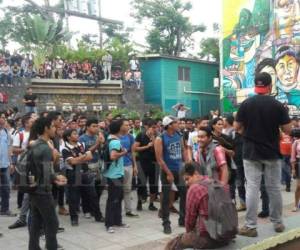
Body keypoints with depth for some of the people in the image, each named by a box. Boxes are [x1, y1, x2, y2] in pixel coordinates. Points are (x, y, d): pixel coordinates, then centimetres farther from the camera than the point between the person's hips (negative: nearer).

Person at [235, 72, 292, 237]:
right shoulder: (278, 105, -6)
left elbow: (237, 127, 0)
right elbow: (288, 130, -5)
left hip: (251, 153, 0)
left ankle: (250, 226, 1)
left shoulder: (246, 104, -5)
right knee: (274, 188, 11)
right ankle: (278, 223, 23)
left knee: (252, 188, 0)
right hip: (272, 153, 0)